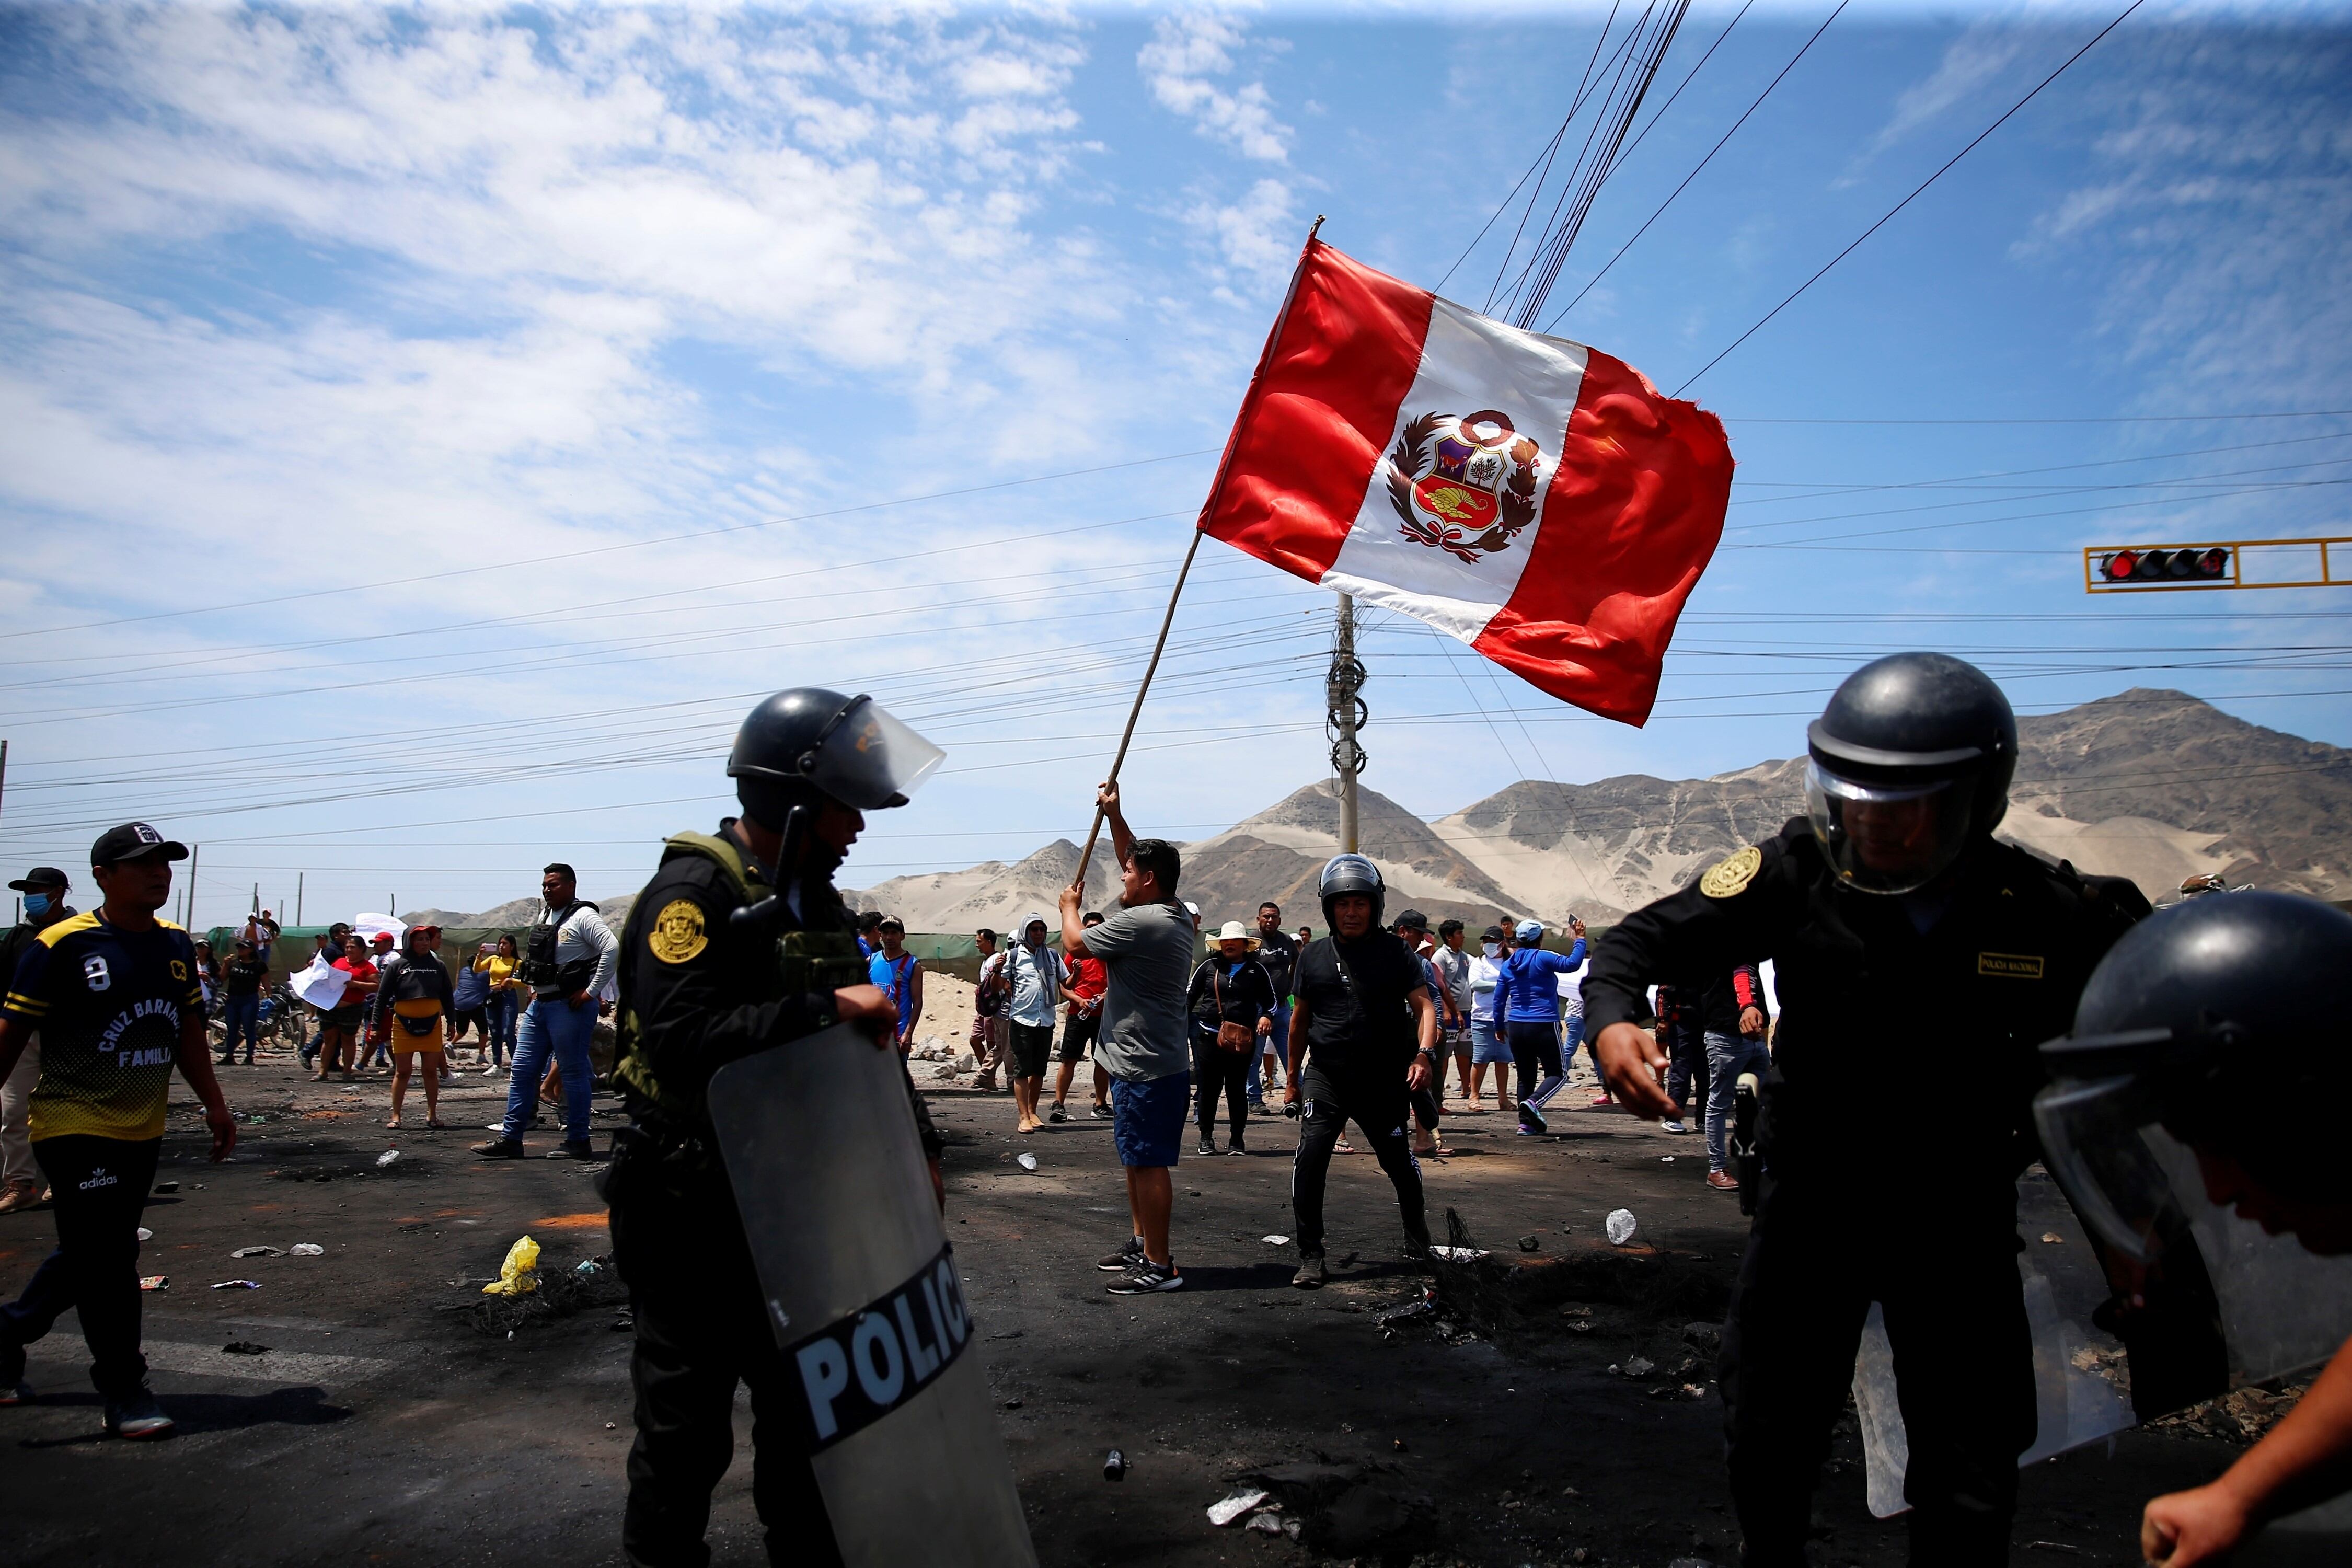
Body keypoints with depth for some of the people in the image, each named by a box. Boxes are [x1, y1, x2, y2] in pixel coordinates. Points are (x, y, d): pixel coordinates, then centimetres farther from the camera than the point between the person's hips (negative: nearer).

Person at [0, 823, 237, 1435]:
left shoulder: (176, 944, 6)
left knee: (89, 1256, 18)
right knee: (107, 1262, -4)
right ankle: (125, 1393, 8)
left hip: (141, 1132, 7)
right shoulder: (62, 946, -13)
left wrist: (214, 1104, 12)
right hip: (76, 1130, -7)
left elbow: (187, 1031, 14)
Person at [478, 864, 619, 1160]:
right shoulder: (544, 916, 15)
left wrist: (591, 992, -22)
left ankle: (578, 1142, 6)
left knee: (574, 1073, -2)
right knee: (522, 1071, 9)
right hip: (539, 1005, 9)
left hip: (569, 1006, -9)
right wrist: (534, 989, 17)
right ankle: (510, 1139, 14)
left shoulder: (583, 916, -11)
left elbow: (612, 949, -25)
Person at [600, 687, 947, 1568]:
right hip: (691, 1210, -8)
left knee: (805, 1398, 18)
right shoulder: (695, 888, -18)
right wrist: (822, 1011, -34)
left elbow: (865, 1036, 13)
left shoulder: (817, 901, 8)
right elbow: (676, 1037, -32)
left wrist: (917, 1144, 5)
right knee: (687, 1425, 6)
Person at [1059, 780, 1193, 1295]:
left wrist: (1069, 904, 11)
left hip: (1145, 1069, -10)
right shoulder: (1175, 915, 9)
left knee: (1148, 1164, -5)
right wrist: (1113, 814, 21)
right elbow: (1139, 860, 23)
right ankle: (1143, 1243, 29)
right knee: (1137, 1160, 19)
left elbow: (1075, 943, -7)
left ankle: (1159, 1265, 1)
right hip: (1156, 1062, 10)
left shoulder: (1139, 921, -20)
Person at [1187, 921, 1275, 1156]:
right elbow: (1190, 994, 11)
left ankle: (1236, 1140, 15)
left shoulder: (1256, 970, 7)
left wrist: (1266, 1016, -5)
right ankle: (1206, 1137, 17)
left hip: (1242, 1040, 0)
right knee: (1207, 1089, 3)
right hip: (1208, 1037, 0)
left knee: (1237, 1090, 4)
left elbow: (1270, 1000, 15)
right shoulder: (1209, 965, 6)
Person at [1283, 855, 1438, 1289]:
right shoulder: (1313, 956, 6)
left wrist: (1424, 1054, -21)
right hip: (1326, 1078, 1)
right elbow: (1300, 1020, 14)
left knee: (1400, 1163, 12)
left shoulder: (1396, 952, 0)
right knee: (1309, 1163, -13)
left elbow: (1423, 1006, -3)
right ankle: (1310, 1257, -2)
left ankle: (1417, 1242, 37)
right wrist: (1293, 1081, 17)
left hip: (1384, 1081, -1)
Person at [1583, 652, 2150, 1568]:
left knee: (1971, 1491, 12)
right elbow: (1648, 939, -17)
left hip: (1960, 1218, 0)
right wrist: (1612, 1015, -36)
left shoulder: (2052, 915, -18)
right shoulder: (1797, 874, -18)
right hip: (1811, 1202, 1)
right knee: (1766, 1443, 16)